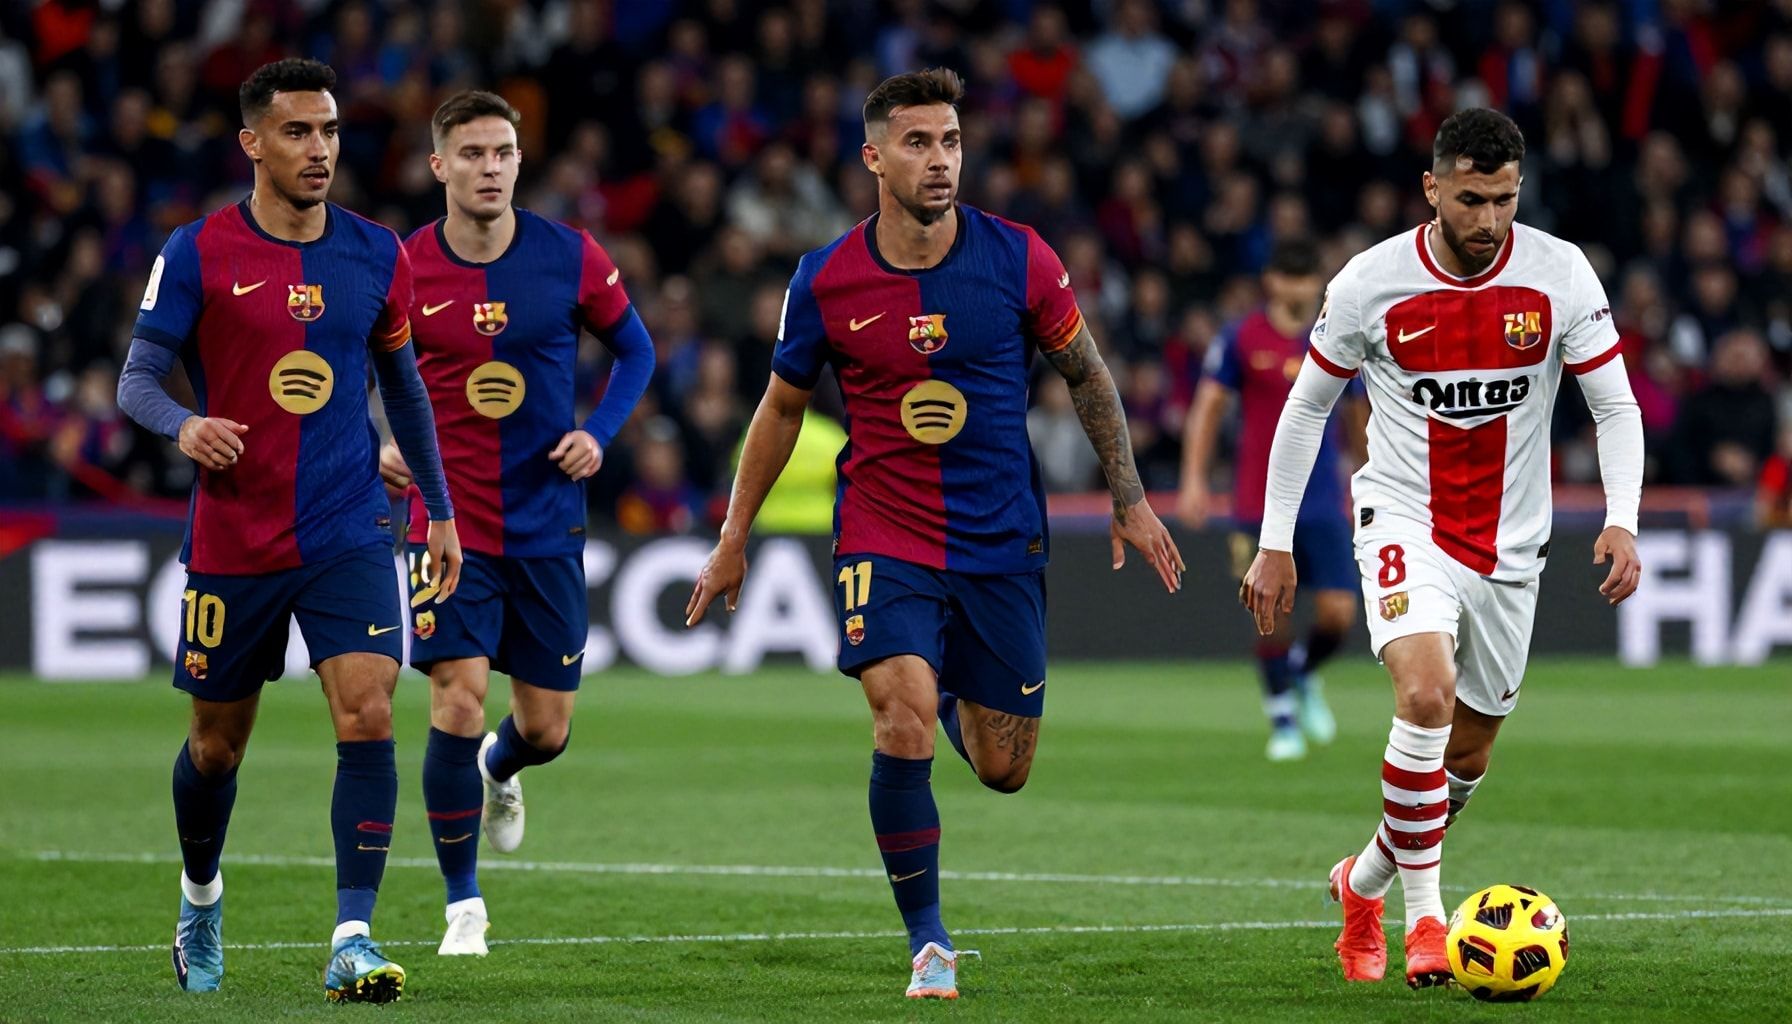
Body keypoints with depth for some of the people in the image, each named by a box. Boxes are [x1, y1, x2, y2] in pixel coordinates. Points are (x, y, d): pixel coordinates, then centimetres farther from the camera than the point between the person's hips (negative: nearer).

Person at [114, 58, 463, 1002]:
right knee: (217, 744, 11)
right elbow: (135, 380, -5)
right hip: (231, 540, -1)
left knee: (368, 721, -16)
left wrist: (441, 511, 18)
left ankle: (353, 942, -14)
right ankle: (200, 897, 40)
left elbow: (403, 385, 17)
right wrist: (184, 426, -27)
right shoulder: (197, 254, -5)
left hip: (348, 535, 1)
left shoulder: (376, 256, 5)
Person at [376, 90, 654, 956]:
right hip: (449, 519, -2)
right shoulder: (403, 270, -6)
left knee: (547, 729, 7)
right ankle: (463, 905, 0)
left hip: (548, 521, 2)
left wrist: (599, 433, -6)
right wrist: (384, 445, -8)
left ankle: (500, 770, 47)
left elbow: (634, 349, 10)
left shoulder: (571, 259, -5)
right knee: (457, 704, -15)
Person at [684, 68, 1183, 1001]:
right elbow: (782, 406, 9)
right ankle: (928, 942, -6)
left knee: (1004, 770, 7)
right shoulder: (826, 280, -7)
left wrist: (1130, 501, 5)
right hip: (883, 536, -1)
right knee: (903, 725, -22)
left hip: (1002, 541, 1)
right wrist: (733, 537, 13)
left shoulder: (1017, 259, -7)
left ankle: (953, 699, 45)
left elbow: (1086, 374, 8)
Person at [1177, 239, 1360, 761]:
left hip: (1324, 501, 2)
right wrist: (1193, 480, -5)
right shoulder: (1242, 340, -1)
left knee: (1339, 615, -6)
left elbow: (1358, 415, 17)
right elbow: (1207, 407, 2)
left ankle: (1304, 675, 27)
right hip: (1260, 500, -2)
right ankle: (1283, 720, 14)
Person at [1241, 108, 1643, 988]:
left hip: (1508, 545, 3)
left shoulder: (1559, 275, -8)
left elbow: (1614, 405, -3)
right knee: (1426, 695, -28)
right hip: (1404, 521, -3)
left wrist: (1621, 521, -19)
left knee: (1466, 755, 11)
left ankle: (1364, 883, 38)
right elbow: (1306, 407, 3)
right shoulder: (1372, 282, -10)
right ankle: (1423, 915, -17)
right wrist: (1274, 544, 2)